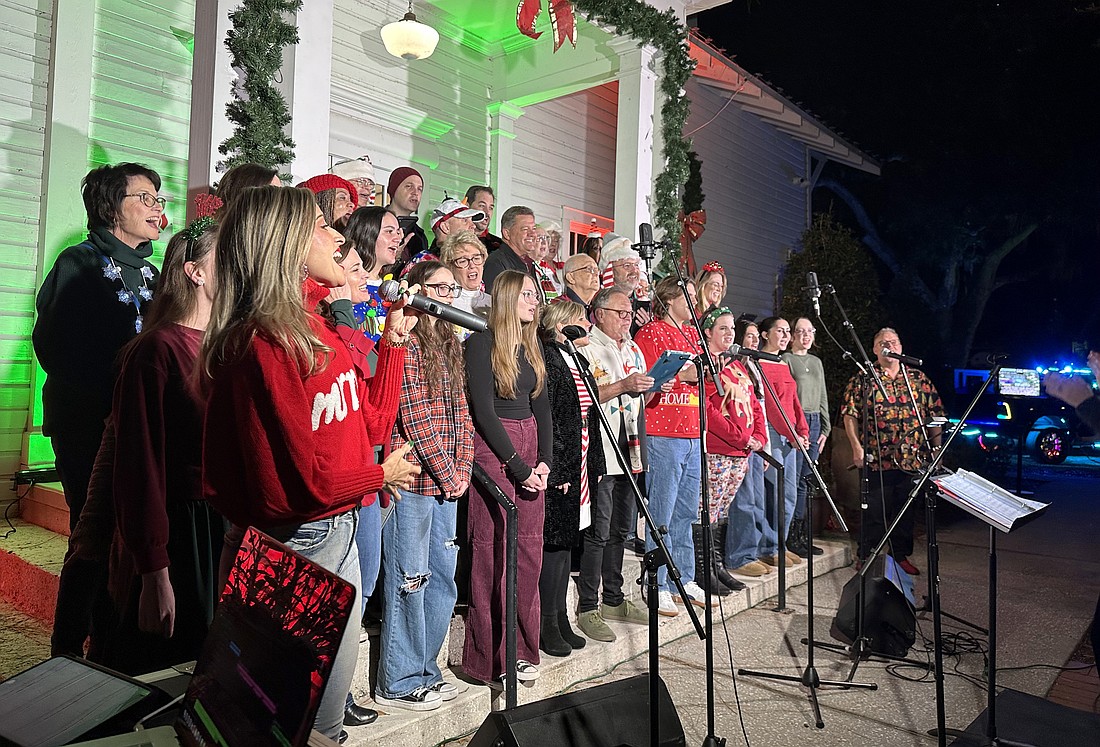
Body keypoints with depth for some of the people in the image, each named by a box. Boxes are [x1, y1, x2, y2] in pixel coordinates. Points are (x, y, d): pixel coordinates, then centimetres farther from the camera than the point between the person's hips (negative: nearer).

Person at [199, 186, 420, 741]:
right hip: (293, 545, -8)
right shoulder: (264, 345, -23)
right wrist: (382, 475, -9)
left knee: (339, 669, 24)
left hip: (340, 530, 8)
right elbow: (293, 487, -24)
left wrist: (393, 342, 5)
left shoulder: (318, 331, 4)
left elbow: (372, 426, 8)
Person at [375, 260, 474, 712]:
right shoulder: (406, 343, -10)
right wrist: (449, 475, -12)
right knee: (409, 581, 2)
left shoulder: (450, 346, 16)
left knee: (443, 580, 14)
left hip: (446, 483, 8)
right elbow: (415, 419, -15)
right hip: (414, 480, -8)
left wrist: (463, 469, 4)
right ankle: (398, 683, 16)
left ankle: (425, 671, 29)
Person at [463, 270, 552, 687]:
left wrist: (544, 461, 1)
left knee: (529, 551, 8)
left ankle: (522, 649, 19)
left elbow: (541, 407, 14)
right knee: (493, 552, -4)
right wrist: (517, 465, -12)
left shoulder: (533, 346, 15)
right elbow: (483, 410, -11)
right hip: (493, 450, -7)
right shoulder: (482, 343, -7)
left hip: (530, 447, 7)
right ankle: (489, 657, 8)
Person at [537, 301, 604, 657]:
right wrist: (556, 469, -21)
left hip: (580, 466, 9)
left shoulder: (577, 361, 17)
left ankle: (560, 618, 24)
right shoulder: (547, 359, -12)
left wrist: (594, 464, 17)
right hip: (559, 467, -9)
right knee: (554, 541, -3)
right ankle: (546, 624, 9)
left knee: (567, 541, 14)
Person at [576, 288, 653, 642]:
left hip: (630, 451, 8)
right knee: (598, 530, -6)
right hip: (601, 450, -8)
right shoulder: (587, 348, -5)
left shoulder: (633, 350, 20)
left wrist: (653, 386, 6)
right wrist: (622, 385, -19)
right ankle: (587, 608, 3)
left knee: (620, 530, 14)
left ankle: (613, 599, 25)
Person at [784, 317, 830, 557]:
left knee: (806, 479, 7)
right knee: (794, 479, -8)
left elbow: (823, 397, 22)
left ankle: (803, 535, 13)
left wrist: (825, 428, 14)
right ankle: (792, 537, -2)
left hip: (814, 422, 7)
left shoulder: (816, 362, 20)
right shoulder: (785, 360, -1)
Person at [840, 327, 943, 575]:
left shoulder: (918, 378, 10)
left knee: (906, 509, 13)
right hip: (877, 459, -3)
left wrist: (937, 448, 7)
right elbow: (850, 416, -3)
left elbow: (935, 415, 12)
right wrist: (857, 447, -12)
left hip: (914, 459, 3)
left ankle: (902, 555, 27)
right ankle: (867, 559, 14)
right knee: (875, 511, 2)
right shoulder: (863, 379, 1)